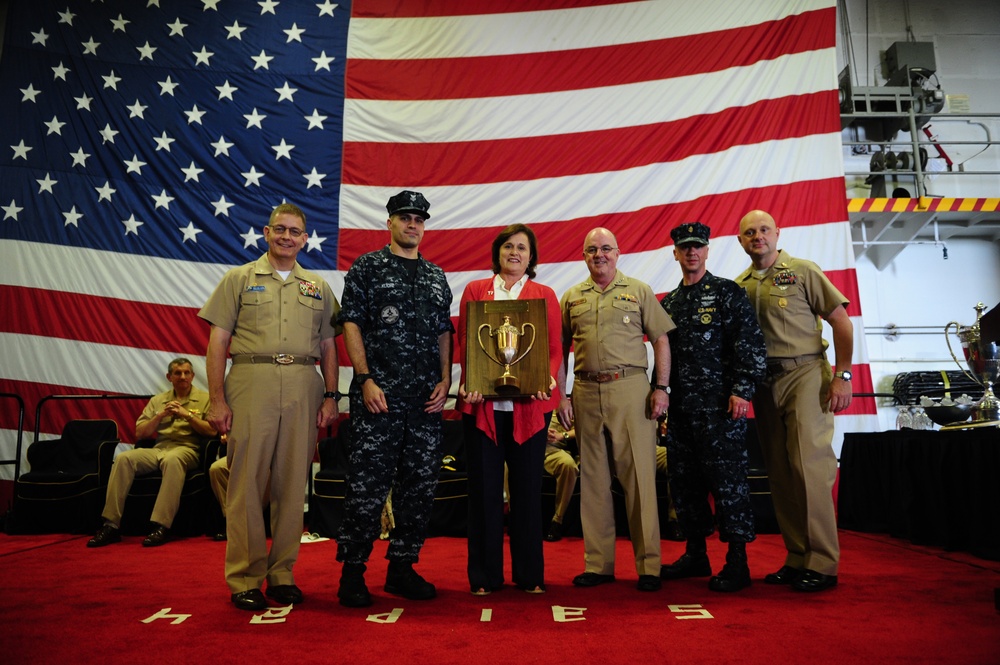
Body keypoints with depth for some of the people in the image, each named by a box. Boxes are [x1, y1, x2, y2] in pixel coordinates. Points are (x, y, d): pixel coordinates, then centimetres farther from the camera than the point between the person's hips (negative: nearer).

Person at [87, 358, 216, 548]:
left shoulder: (204, 399, 11)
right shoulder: (157, 401, 22)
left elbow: (212, 431, -1)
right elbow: (139, 433, 15)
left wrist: (187, 414, -8)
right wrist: (161, 415, 0)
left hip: (187, 449, -4)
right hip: (158, 448, 4)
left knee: (172, 459, -39)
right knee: (123, 458, -24)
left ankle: (162, 526, -41)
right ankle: (111, 525, -22)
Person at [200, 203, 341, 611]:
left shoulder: (318, 287, 16)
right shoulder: (239, 279, 10)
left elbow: (328, 346, 15)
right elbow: (218, 342, 4)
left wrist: (330, 396, 5)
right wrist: (217, 400, -5)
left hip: (303, 386, 3)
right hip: (251, 382, -2)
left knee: (293, 482, 5)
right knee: (247, 481, -2)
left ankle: (282, 574, 16)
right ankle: (244, 580, 8)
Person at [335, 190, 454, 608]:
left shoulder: (436, 276, 18)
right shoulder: (367, 267, 5)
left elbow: (443, 332, 17)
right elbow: (351, 324, -2)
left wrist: (444, 380, 5)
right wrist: (366, 379, -12)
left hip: (427, 399, 5)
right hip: (379, 394, -5)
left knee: (420, 483, 8)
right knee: (368, 483, -3)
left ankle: (402, 566, 21)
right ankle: (352, 571, 10)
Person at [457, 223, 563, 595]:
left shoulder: (545, 295, 11)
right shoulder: (475, 290, 11)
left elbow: (555, 348, 5)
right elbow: (463, 343, 5)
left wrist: (549, 379, -14)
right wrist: (468, 383, -11)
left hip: (529, 404, 0)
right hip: (482, 403, 0)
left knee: (528, 488, 7)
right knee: (484, 488, 5)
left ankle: (529, 575, 20)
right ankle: (484, 576, 17)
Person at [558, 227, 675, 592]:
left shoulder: (639, 291, 8)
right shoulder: (571, 298, 14)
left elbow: (661, 340, 5)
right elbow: (560, 350, 15)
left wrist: (661, 387, -5)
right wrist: (561, 395, 6)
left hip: (631, 388, -3)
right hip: (586, 392, 3)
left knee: (639, 475, -2)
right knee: (593, 478, 8)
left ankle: (648, 565, 7)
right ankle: (598, 563, 17)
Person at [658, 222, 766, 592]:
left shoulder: (728, 293, -1)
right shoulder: (668, 304, 16)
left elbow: (750, 344, -8)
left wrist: (742, 390, -15)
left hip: (720, 404, -6)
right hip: (680, 406, 7)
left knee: (727, 478, -4)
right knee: (683, 480, 11)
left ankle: (737, 562, 6)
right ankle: (695, 555, 24)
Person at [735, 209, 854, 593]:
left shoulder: (803, 271, 0)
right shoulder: (740, 286, 12)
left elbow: (841, 322, -2)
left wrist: (842, 375, -9)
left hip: (804, 375, -5)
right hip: (764, 383, 5)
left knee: (810, 466, -10)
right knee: (780, 473, 8)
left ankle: (822, 564, 0)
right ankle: (796, 559, 18)